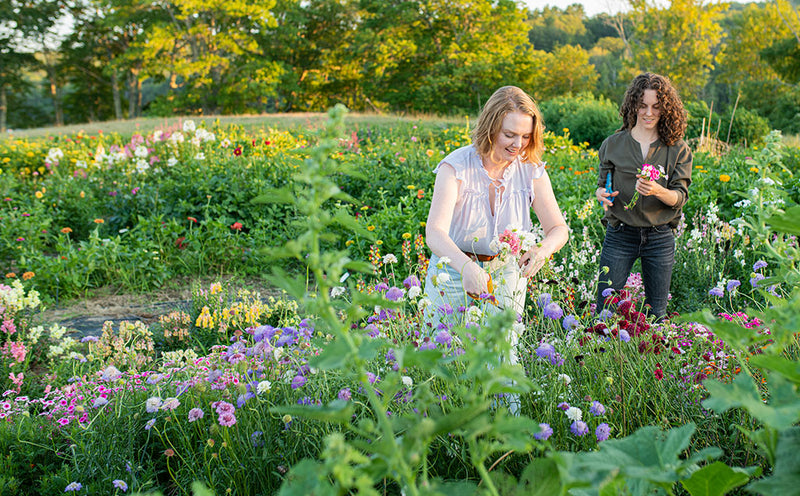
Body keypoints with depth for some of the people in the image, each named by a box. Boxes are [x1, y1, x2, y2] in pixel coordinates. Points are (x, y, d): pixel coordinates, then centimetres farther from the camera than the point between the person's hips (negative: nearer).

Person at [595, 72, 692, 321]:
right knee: (604, 308, -2)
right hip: (619, 235, 0)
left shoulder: (678, 150, 1)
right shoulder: (613, 144, 3)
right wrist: (602, 193, -13)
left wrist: (657, 191, -25)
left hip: (660, 238, 0)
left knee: (656, 314, 9)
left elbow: (681, 196, -4)